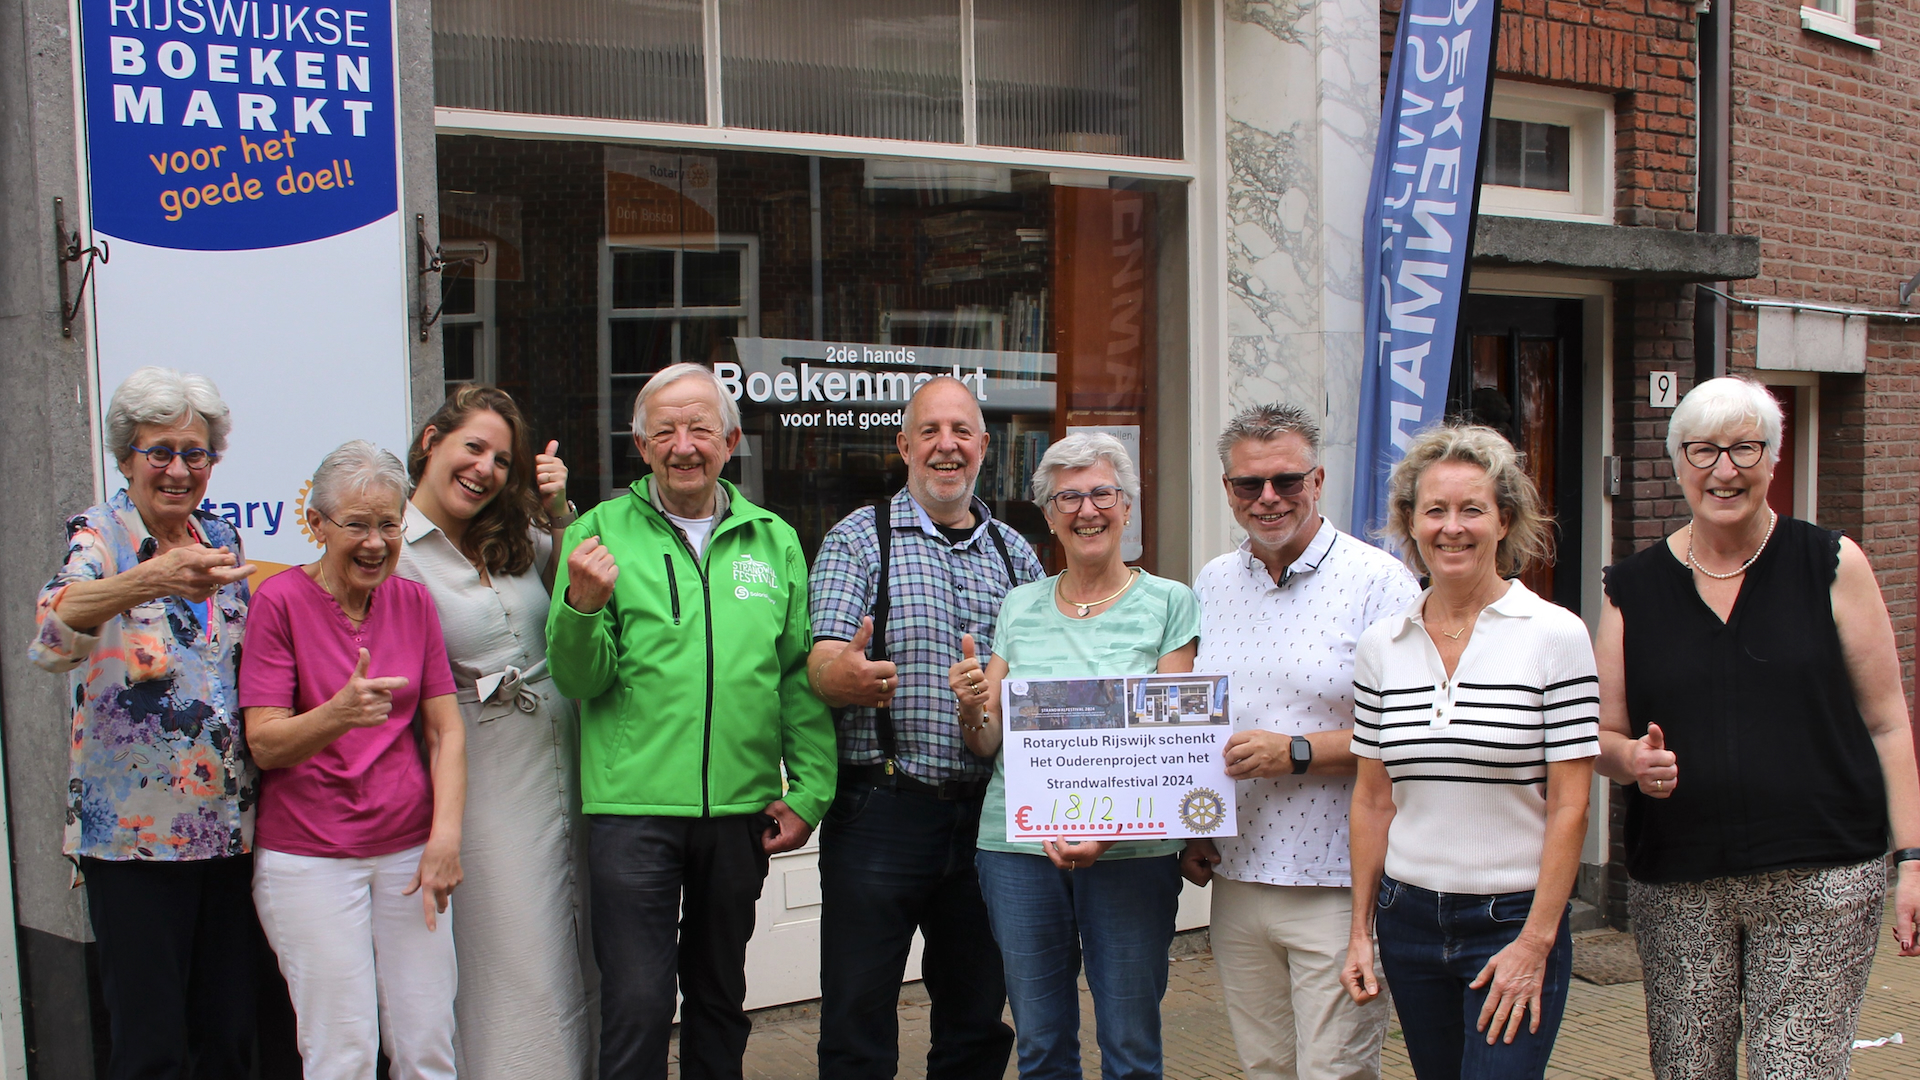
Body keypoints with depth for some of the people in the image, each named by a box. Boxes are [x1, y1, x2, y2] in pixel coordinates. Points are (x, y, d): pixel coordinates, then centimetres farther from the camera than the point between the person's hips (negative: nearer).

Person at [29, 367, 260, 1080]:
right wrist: (147, 580, -47)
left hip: (230, 827, 5)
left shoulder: (223, 541, 9)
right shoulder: (99, 536, -8)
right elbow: (51, 638, -31)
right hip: (133, 834, -5)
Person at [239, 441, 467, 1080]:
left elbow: (446, 729, 8)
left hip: (409, 851, 4)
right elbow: (265, 744, -10)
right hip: (309, 855, -4)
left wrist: (446, 834, -5)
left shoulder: (413, 601, 8)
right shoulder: (280, 601, -5)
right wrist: (339, 713, -29)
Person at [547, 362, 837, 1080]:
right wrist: (582, 608, -21)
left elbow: (802, 679, 9)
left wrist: (809, 791, 3)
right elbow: (578, 681, -2)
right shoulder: (601, 533, 1)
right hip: (633, 806, -3)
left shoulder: (774, 542, 9)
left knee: (721, 994, 17)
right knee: (637, 1001, -4)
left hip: (741, 810, 3)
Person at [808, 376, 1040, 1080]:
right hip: (881, 810, -4)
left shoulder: (1014, 552, 13)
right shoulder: (859, 538, 1)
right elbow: (823, 665, -11)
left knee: (978, 1024, 14)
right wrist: (845, 674, -34)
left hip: (986, 812, 4)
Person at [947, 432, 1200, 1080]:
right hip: (1017, 846, 3)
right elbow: (988, 745, 14)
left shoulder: (1168, 604, 1)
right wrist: (972, 707, -10)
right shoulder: (1020, 607, 11)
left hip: (1130, 850, -3)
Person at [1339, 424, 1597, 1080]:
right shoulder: (1382, 645, 4)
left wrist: (1536, 942, -12)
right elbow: (1372, 799, 9)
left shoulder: (1555, 636, -7)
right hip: (1409, 920, 4)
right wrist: (1361, 930, 6)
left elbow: (1569, 806, -8)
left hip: (1514, 924, -4)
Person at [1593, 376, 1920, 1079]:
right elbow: (1603, 735, 12)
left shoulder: (1831, 565, 4)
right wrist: (1631, 758, -11)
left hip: (1819, 886, -2)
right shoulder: (1632, 589, 8)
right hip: (1677, 890, 2)